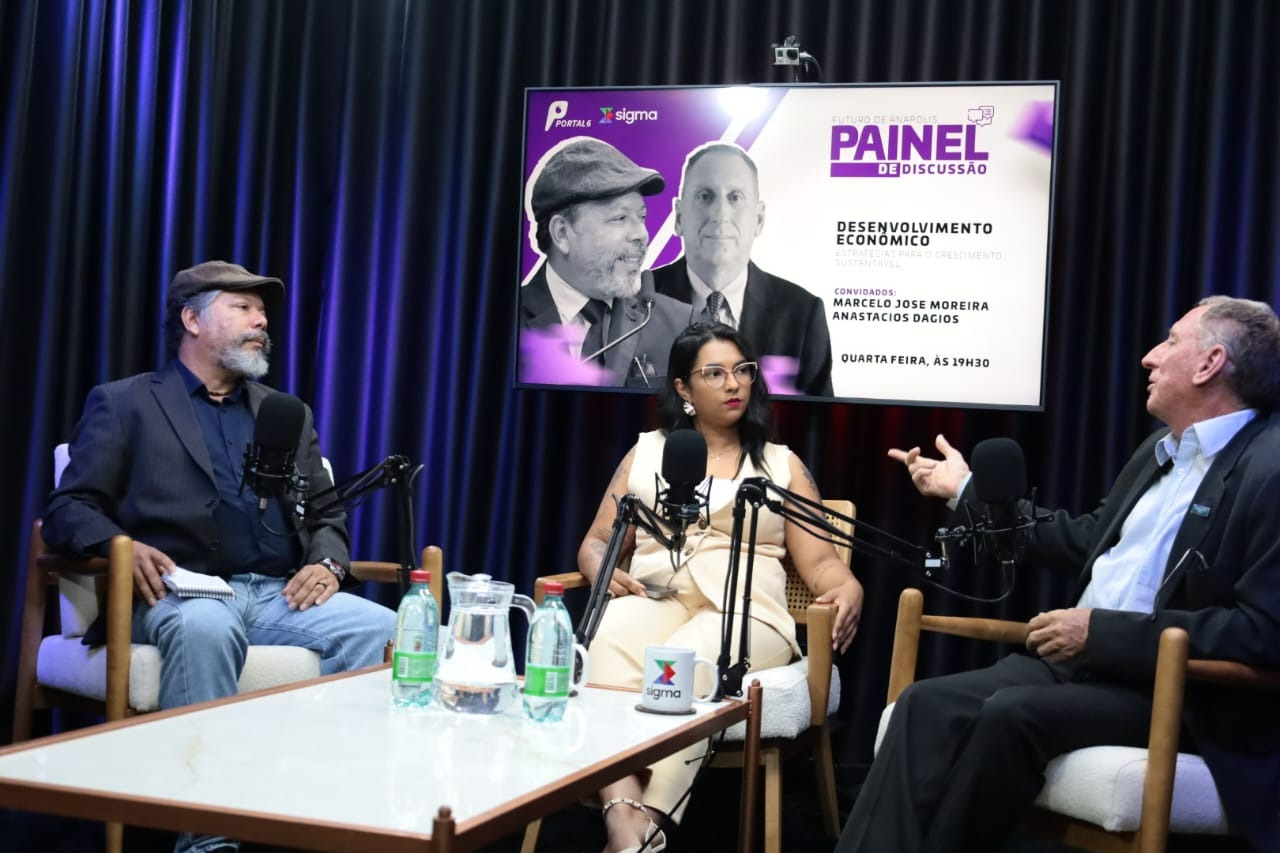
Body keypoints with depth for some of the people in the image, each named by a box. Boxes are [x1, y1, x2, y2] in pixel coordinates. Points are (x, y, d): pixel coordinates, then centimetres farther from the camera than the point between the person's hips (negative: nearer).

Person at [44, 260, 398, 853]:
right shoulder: (123, 404, 11)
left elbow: (327, 515, 21)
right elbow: (68, 509, 3)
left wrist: (326, 564, -4)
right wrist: (124, 546, -20)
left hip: (281, 594, 4)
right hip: (184, 593, -4)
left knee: (381, 627, -26)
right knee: (205, 628, -40)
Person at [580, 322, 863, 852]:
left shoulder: (782, 464, 18)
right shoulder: (646, 454, 21)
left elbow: (818, 560, 12)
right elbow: (596, 543, 21)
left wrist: (849, 589, -12)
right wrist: (603, 571, -4)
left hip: (744, 611, -1)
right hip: (653, 601, 1)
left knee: (689, 660, -38)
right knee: (608, 641, -36)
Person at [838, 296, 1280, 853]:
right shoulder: (1163, 450, 17)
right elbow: (1087, 541, 27)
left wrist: (1103, 631, -21)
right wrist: (967, 492, 30)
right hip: (1081, 661, 8)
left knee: (1014, 714, -31)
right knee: (927, 704, -15)